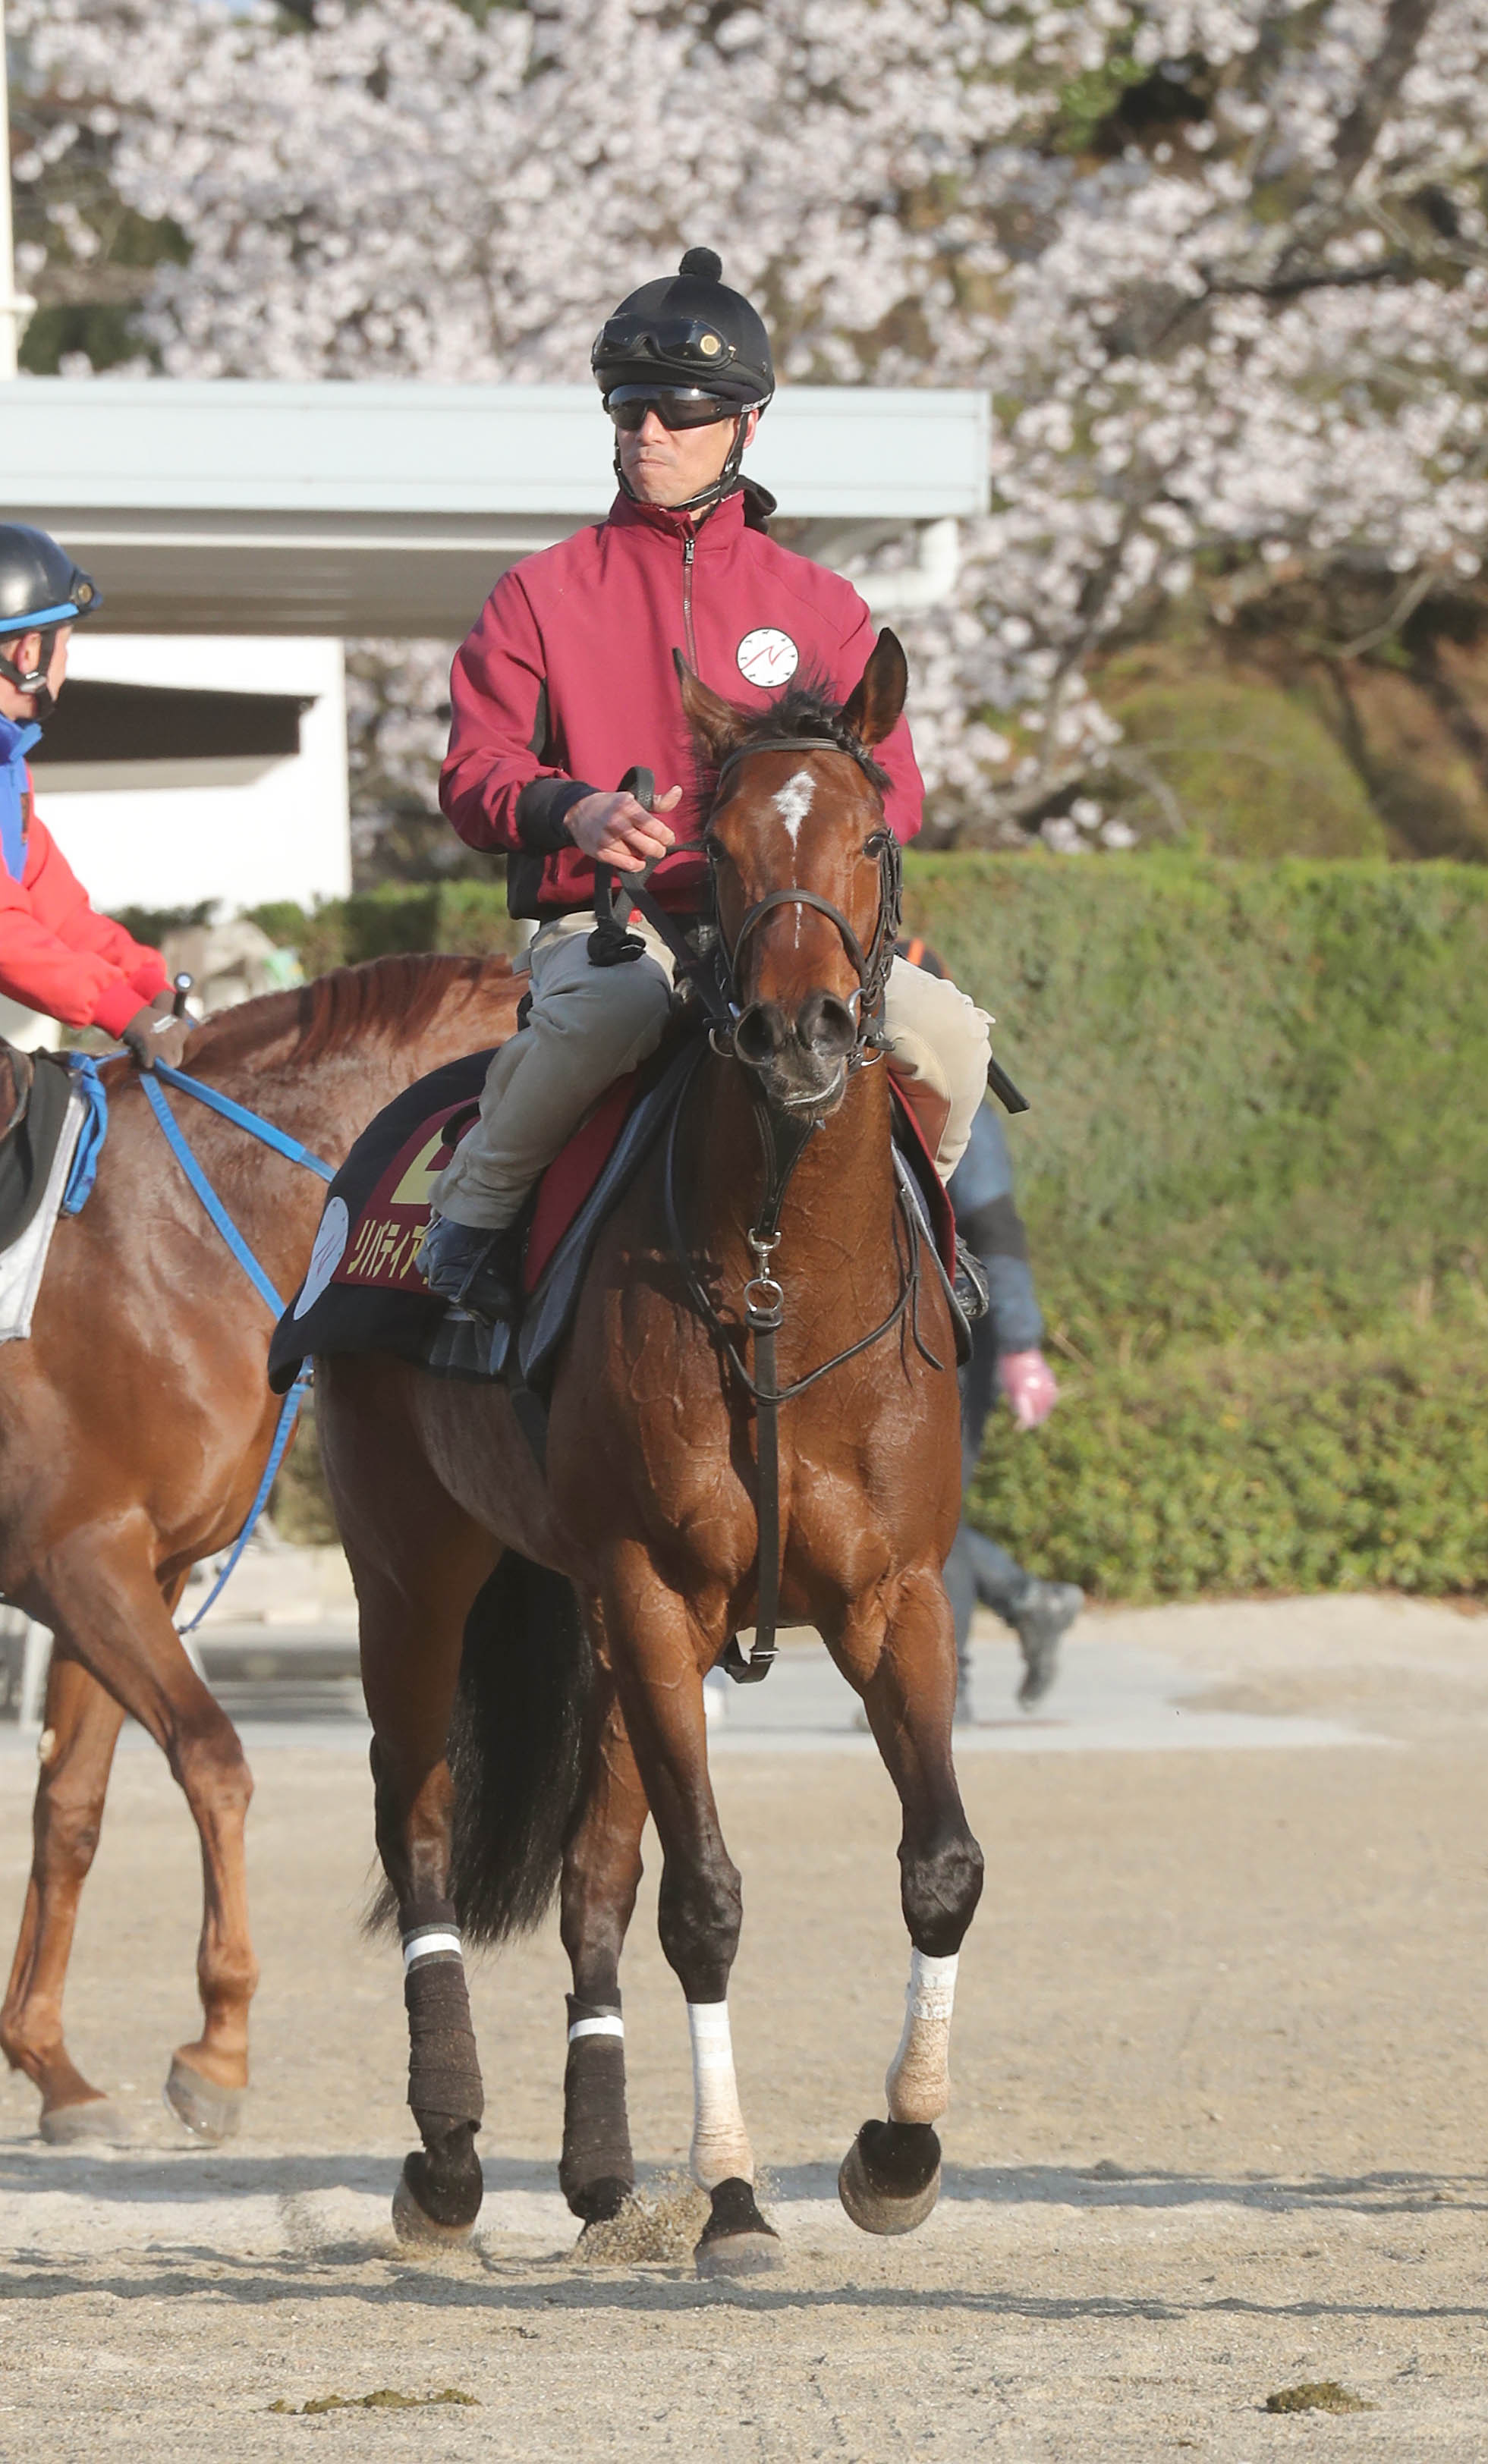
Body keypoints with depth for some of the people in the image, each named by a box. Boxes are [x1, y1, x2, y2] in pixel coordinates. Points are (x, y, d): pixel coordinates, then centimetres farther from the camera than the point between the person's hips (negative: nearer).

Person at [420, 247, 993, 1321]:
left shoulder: (822, 607, 14)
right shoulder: (542, 596, 9)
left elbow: (892, 789, 10)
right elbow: (475, 776, 3)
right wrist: (573, 810, -20)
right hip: (600, 921, -3)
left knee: (944, 1030, -24)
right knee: (613, 1009, -40)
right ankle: (476, 1204, -16)